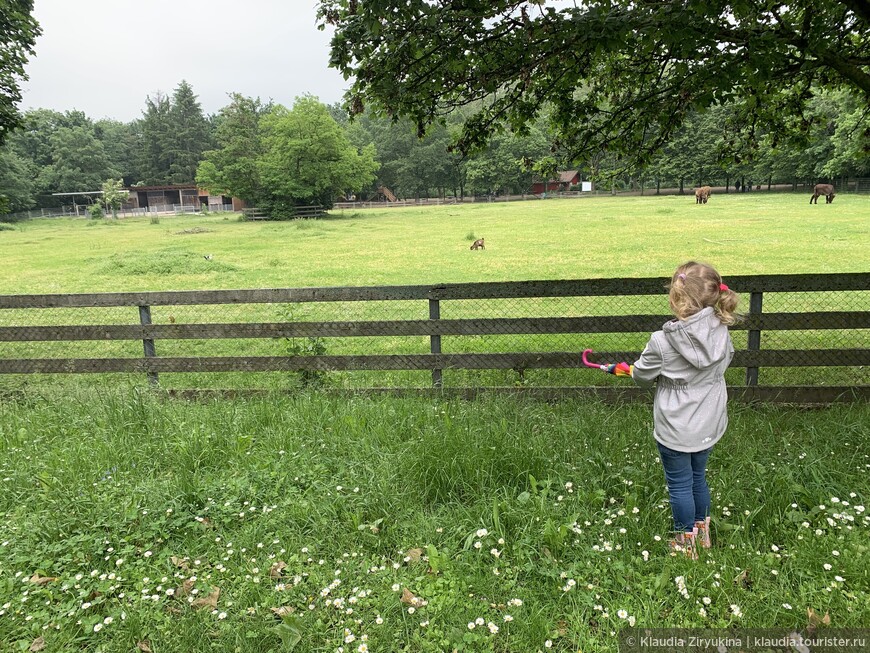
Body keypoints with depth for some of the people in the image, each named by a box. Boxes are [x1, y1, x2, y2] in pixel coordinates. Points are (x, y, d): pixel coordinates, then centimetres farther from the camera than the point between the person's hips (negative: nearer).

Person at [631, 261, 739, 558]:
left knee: (680, 485, 13)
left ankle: (686, 543, 30)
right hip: (709, 425, 6)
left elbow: (642, 375, -9)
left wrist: (634, 369, 14)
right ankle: (702, 531, 44)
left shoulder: (662, 341, -26)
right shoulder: (721, 331, -11)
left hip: (675, 429, -5)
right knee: (698, 477, 25)